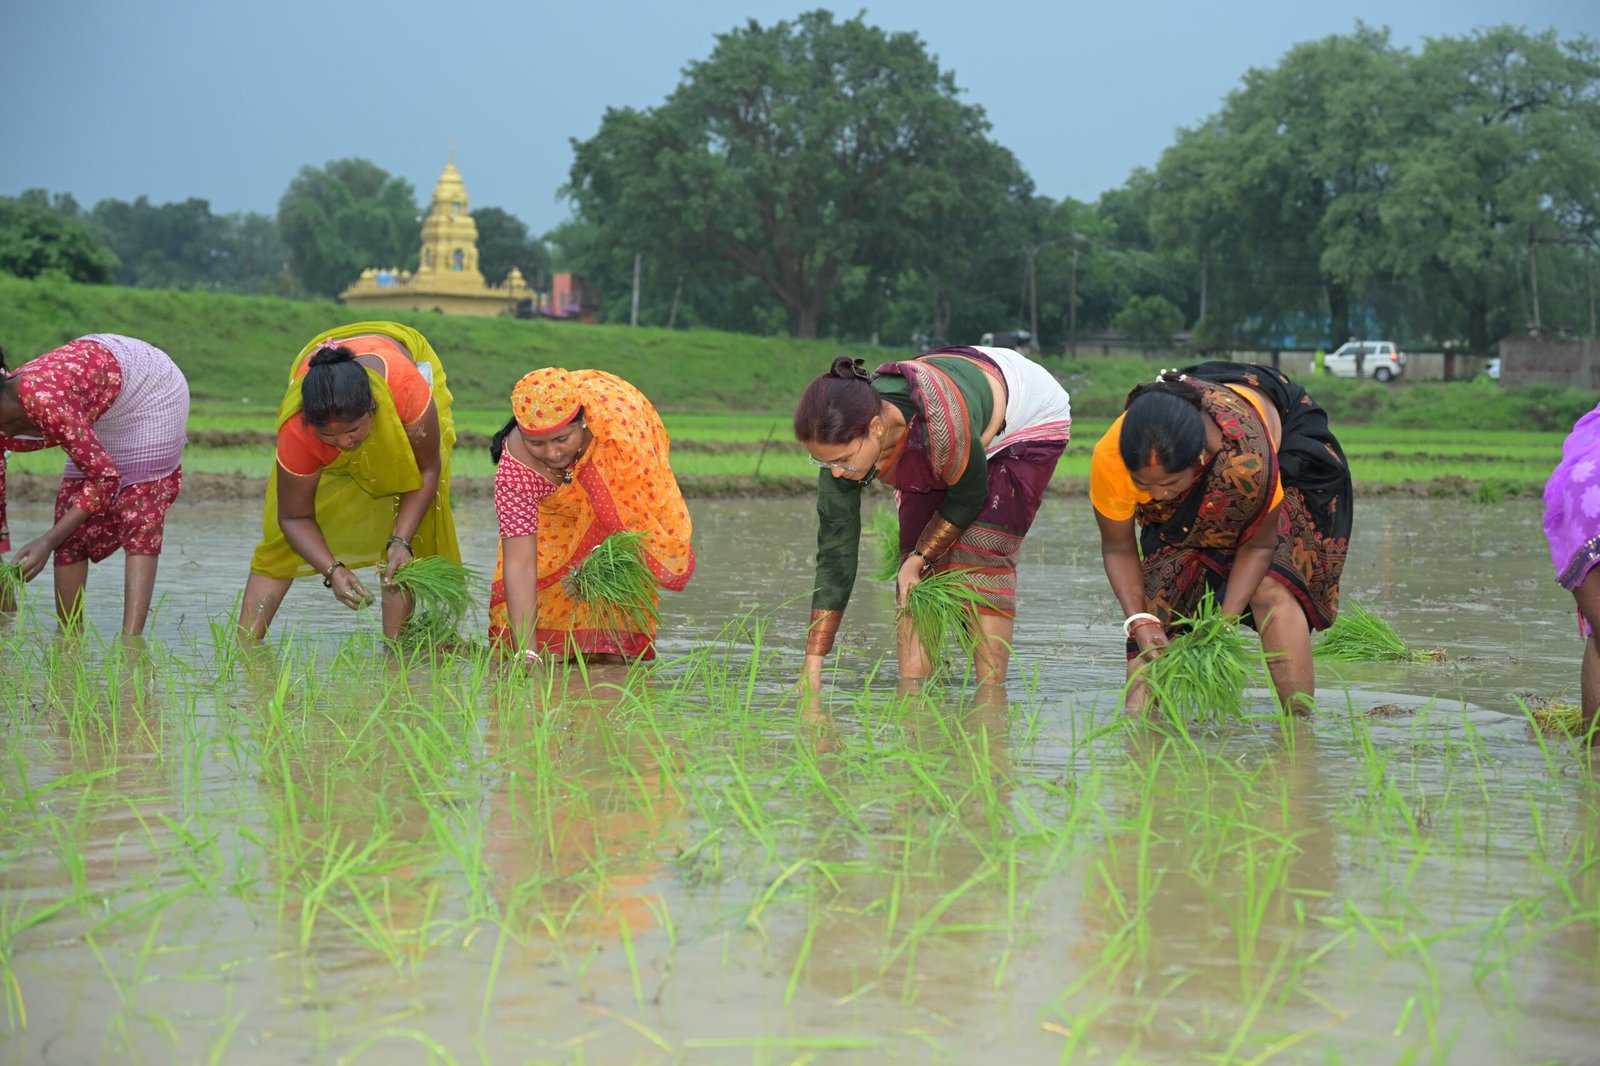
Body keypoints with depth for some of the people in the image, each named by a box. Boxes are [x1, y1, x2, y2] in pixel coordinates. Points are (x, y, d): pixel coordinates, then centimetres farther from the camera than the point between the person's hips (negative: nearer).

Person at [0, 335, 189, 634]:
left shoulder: (42, 398, -39)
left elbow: (106, 477, -35)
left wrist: (47, 542, -37)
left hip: (149, 391, -8)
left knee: (139, 513, -17)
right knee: (69, 510, 0)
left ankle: (131, 643, -24)